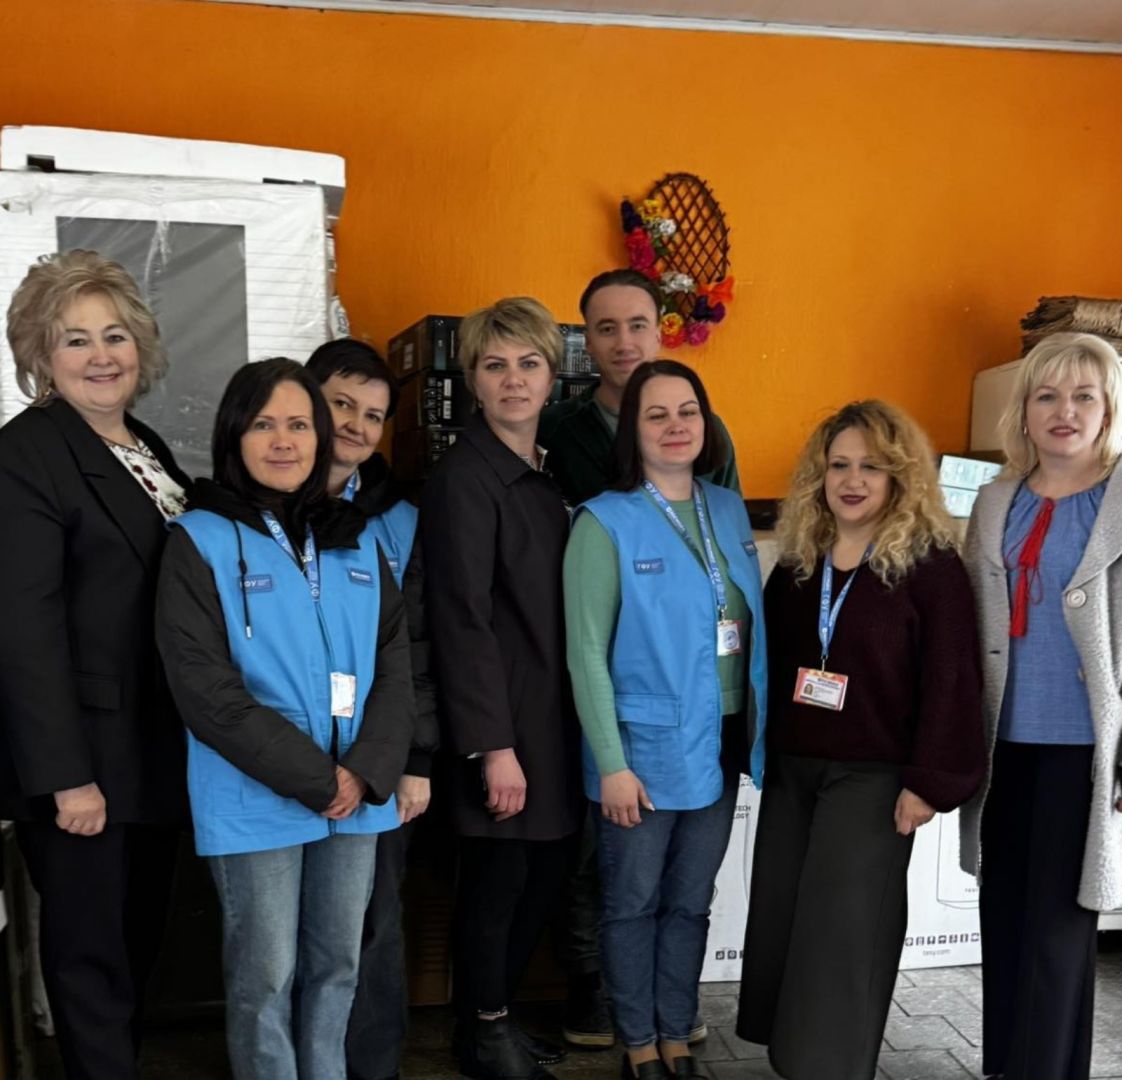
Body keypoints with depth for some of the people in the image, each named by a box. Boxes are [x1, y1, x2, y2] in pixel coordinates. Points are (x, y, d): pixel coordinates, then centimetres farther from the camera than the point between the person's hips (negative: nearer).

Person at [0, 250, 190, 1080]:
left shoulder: (149, 450, 12)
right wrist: (67, 775, -20)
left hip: (157, 751, 8)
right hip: (84, 755, -7)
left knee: (142, 940, 18)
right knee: (93, 949, 7)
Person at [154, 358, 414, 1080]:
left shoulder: (357, 539, 9)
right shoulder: (201, 539, -5)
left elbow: (397, 663, 5)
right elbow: (207, 690, -13)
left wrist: (366, 770, -11)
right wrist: (314, 779, -15)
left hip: (357, 795, 4)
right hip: (257, 801, -4)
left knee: (337, 966, 15)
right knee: (266, 977, 6)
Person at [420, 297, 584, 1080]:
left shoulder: (544, 476, 11)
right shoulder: (464, 476, -13)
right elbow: (462, 619, -17)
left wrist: (550, 732, 10)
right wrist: (493, 745, -19)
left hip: (552, 719, 7)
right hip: (504, 722, -7)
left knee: (547, 871, 14)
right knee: (499, 876, 7)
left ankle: (499, 1011, 35)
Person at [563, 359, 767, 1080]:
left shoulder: (731, 511, 4)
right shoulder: (605, 522, -12)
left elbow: (752, 624, 10)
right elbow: (587, 654, -13)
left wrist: (759, 728, 6)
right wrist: (612, 763, -16)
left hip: (720, 744, 5)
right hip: (645, 749, -5)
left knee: (691, 903, 17)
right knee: (635, 904, 11)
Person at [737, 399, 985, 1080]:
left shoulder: (930, 565, -10)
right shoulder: (797, 562, 7)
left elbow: (951, 679, -13)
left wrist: (929, 781, -16)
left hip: (874, 776, -6)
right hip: (790, 769, 6)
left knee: (842, 929, -1)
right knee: (781, 921, 11)